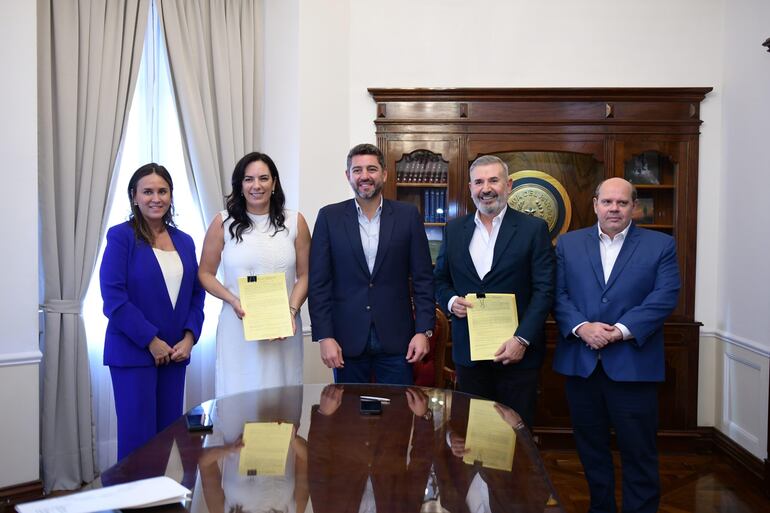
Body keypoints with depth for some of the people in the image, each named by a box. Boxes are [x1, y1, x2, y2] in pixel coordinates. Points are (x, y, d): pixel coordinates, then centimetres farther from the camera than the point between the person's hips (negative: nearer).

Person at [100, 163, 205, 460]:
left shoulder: (184, 241, 10)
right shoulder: (121, 236, -6)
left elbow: (196, 294, 11)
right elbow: (113, 296, -12)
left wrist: (189, 337, -4)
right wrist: (151, 340, -13)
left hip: (175, 352, 5)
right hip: (133, 351, -5)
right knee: (138, 436, 1)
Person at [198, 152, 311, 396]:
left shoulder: (295, 222, 5)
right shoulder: (223, 223, 3)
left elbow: (304, 275, 6)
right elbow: (205, 273, 7)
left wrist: (292, 310, -9)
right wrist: (233, 301, -9)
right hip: (237, 327, -1)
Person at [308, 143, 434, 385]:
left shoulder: (408, 215, 1)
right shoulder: (329, 217, 0)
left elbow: (422, 278, 2)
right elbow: (319, 282, -1)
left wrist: (423, 331, -5)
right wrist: (324, 337, -7)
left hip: (396, 338, 0)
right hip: (347, 339, 0)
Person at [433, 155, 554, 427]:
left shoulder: (533, 229, -3)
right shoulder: (454, 229, 8)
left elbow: (544, 290, -8)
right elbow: (440, 279, 15)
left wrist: (522, 339, -16)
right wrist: (451, 301, -7)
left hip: (516, 352, -3)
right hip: (468, 352, 3)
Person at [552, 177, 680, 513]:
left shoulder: (661, 245, 4)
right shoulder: (568, 243, 9)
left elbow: (665, 296, -7)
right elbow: (558, 294, 1)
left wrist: (622, 331, -17)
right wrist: (581, 327, -15)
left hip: (633, 364, -2)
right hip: (580, 362, 2)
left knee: (638, 449, 6)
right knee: (590, 446, 14)